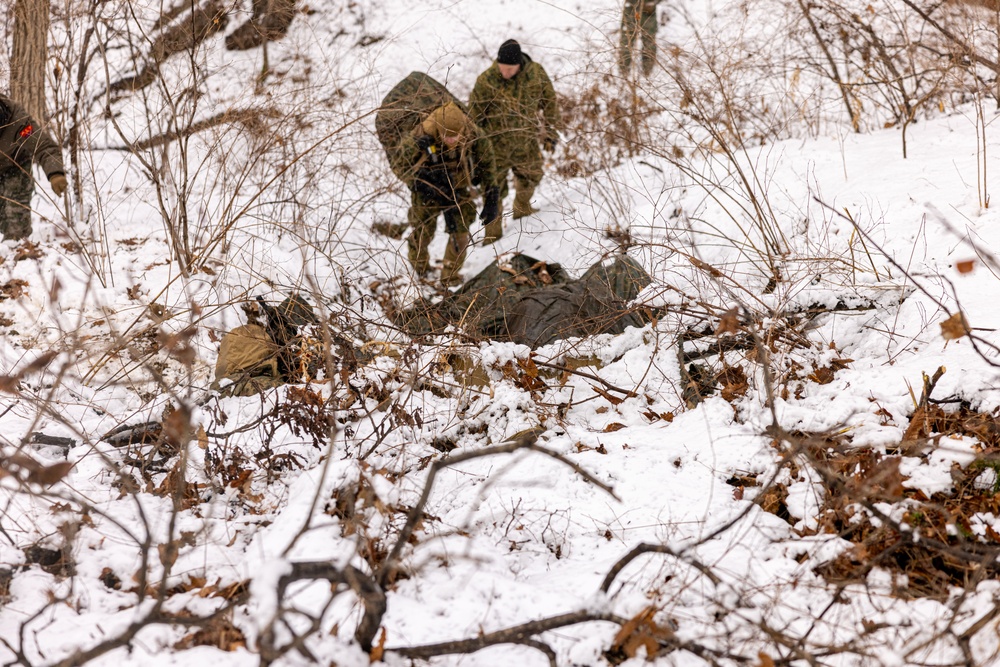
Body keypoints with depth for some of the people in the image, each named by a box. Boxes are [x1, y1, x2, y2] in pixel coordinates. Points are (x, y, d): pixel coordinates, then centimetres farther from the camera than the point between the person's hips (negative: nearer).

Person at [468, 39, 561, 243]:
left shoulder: (536, 73, -14)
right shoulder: (486, 80, -22)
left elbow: (549, 103, 3)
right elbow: (474, 115, -10)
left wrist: (551, 134, 10)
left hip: (527, 142, 4)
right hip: (496, 144, -4)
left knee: (530, 177, 24)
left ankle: (522, 209, 53)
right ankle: (493, 232, 15)